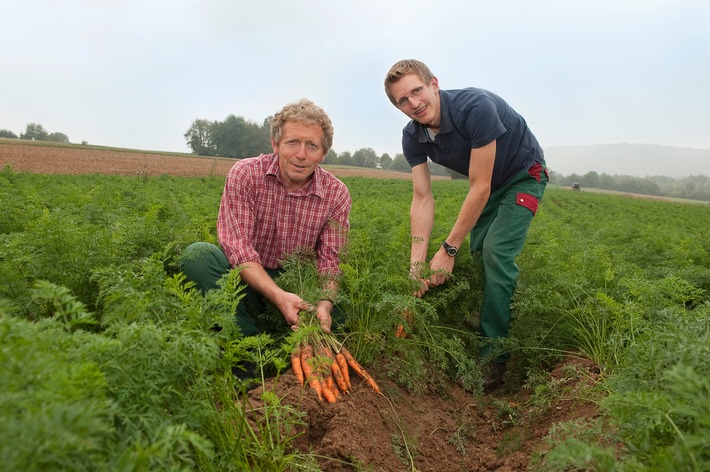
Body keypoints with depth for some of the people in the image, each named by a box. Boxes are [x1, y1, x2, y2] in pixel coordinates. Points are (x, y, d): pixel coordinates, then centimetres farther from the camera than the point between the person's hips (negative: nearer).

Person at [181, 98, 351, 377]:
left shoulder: (337, 195, -8)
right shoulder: (244, 174, -13)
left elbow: (330, 262, -9)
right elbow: (238, 248, -20)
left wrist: (324, 304, -32)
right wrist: (278, 296, -35)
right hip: (246, 279, 0)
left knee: (338, 316, -26)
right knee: (197, 255, -29)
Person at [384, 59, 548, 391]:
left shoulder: (476, 107, -35)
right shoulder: (412, 137, -15)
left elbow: (480, 188, -32)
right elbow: (422, 198, -17)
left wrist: (448, 250, -30)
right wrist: (416, 264, -24)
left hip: (523, 176, -6)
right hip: (487, 184, 7)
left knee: (496, 252, -19)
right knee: (476, 254, 4)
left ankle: (493, 359, -10)